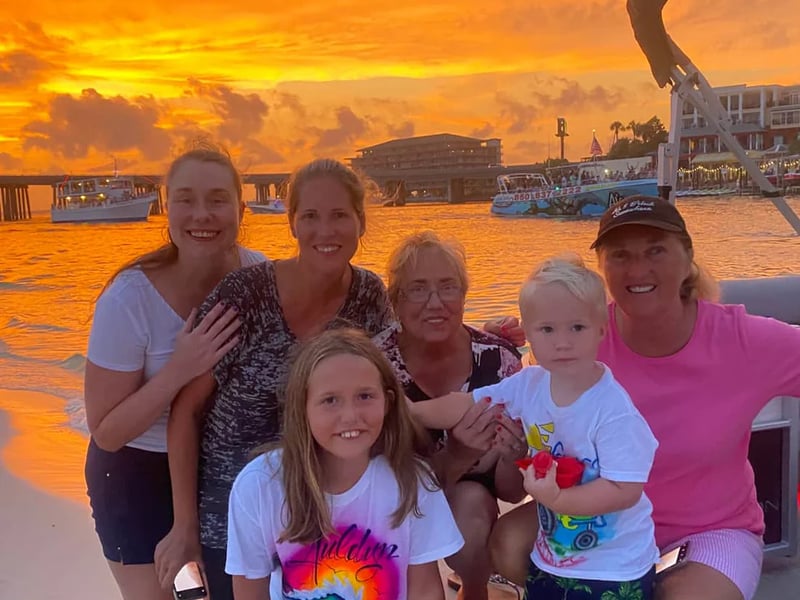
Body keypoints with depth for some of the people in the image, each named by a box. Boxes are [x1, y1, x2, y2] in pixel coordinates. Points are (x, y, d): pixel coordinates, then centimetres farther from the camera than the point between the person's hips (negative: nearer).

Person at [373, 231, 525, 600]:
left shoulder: (499, 361, -18)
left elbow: (512, 491, -13)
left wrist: (513, 452, -35)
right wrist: (455, 456, -41)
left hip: (474, 513, 1)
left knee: (472, 500, -29)